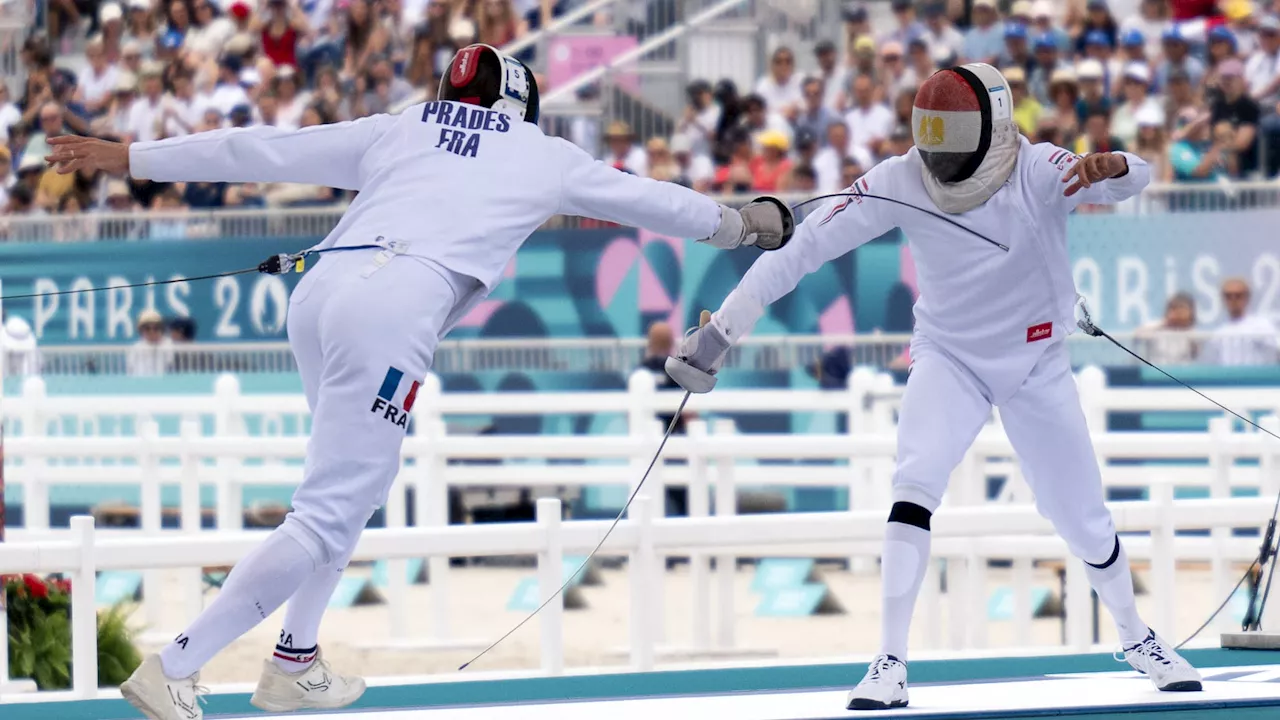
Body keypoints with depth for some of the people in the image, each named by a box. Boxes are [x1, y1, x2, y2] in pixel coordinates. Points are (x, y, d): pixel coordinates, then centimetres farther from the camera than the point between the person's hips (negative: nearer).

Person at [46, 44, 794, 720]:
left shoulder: (396, 131, 29)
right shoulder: (545, 155, 23)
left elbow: (258, 151, 26)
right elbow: (646, 199, 37)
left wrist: (132, 158, 29)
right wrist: (739, 224, 53)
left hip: (322, 289, 6)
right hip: (394, 308, -6)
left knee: (355, 483, 28)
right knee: (328, 521, -6)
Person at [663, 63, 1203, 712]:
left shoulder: (1039, 172, -24)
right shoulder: (902, 182, -22)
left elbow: (1131, 179, -40)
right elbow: (806, 245, -23)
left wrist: (1108, 166, -65)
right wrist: (723, 327, -29)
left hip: (1036, 363, 0)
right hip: (948, 359, 0)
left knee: (1083, 523, 9)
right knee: (915, 488, -26)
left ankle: (1136, 638, 36)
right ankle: (890, 664, -22)